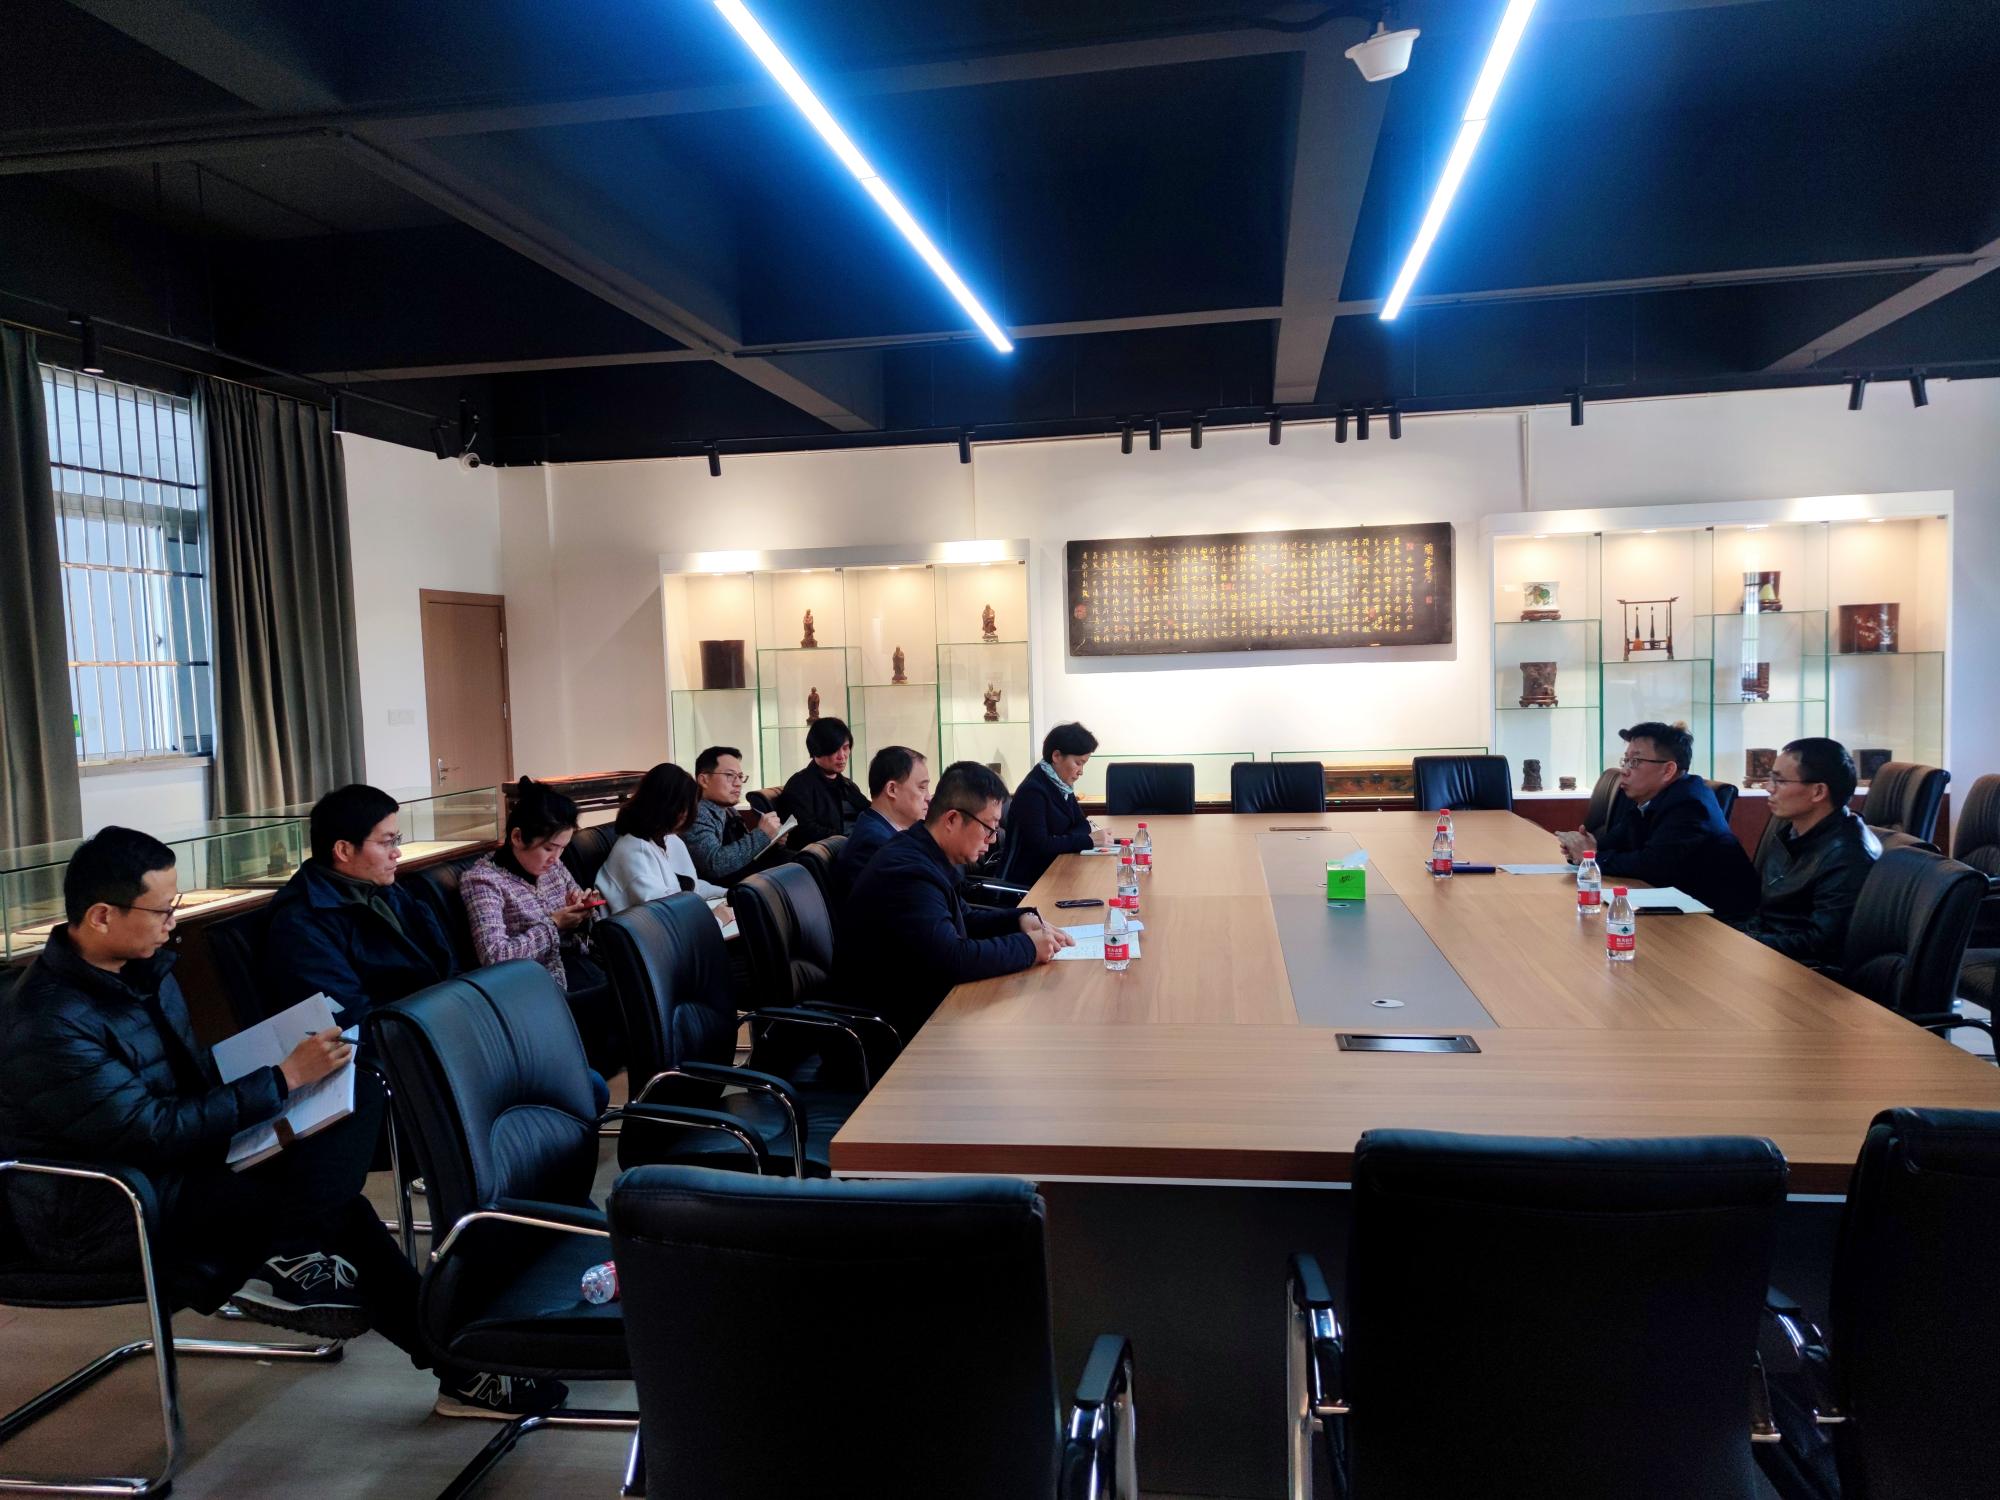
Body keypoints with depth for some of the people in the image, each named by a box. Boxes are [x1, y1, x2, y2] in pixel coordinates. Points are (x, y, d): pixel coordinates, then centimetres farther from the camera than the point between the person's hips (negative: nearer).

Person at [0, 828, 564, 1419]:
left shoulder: (144, 968, 4)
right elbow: (152, 1132, -26)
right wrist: (284, 1079, -24)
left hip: (167, 1165, 9)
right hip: (96, 1214, -8)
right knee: (320, 1202, -24)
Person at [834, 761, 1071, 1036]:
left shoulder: (925, 856, 5)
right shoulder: (908, 871, -26)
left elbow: (962, 920, 20)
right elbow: (953, 960, -32)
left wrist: (1021, 919, 3)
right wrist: (1028, 946, -20)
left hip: (916, 997, 9)